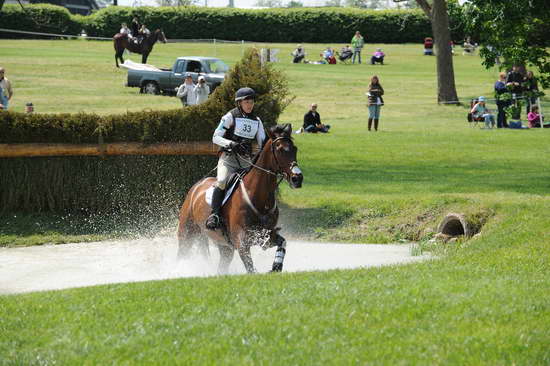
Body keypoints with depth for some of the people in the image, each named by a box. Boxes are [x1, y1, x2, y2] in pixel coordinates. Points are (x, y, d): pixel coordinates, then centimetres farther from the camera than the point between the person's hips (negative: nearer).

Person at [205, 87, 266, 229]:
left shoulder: (257, 121, 14)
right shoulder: (230, 117, 0)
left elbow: (262, 143, 16)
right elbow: (216, 137, -4)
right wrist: (231, 144, -22)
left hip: (247, 161, 5)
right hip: (229, 157, -5)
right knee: (222, 181, -30)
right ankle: (214, 214, -31)